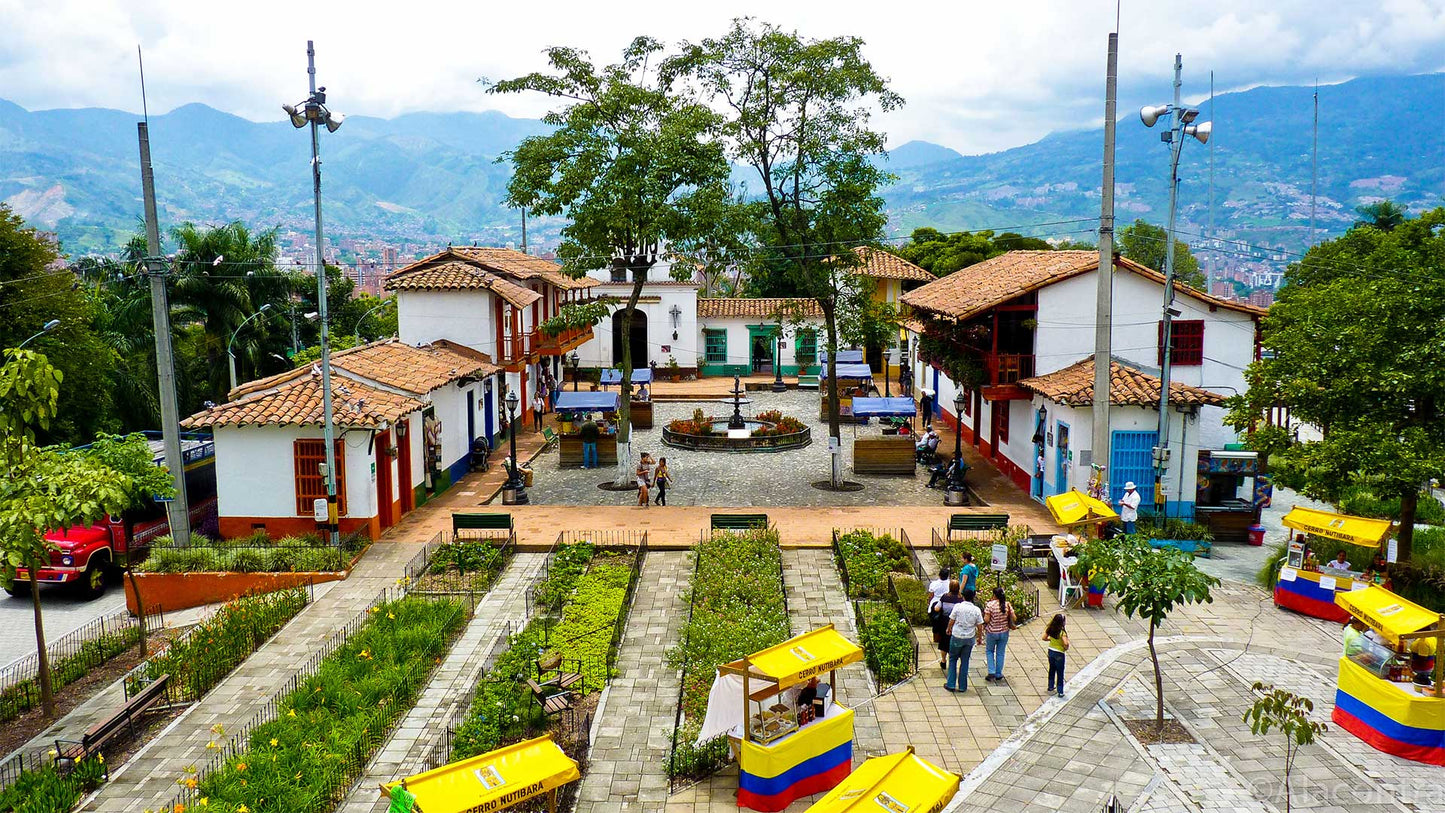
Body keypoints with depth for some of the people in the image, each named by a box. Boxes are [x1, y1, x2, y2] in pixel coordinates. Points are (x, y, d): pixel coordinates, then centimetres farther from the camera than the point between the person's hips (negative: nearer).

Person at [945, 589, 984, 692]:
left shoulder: (958, 606, -10)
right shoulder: (976, 610, -5)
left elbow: (951, 621, -4)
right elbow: (980, 626, 0)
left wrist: (949, 629, 16)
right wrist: (980, 638, 15)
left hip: (957, 637, -2)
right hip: (969, 638, 2)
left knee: (952, 660, 13)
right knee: (965, 662, 12)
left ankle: (951, 684, 11)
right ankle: (962, 686, 16)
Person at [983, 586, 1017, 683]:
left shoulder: (990, 605, -17)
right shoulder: (1008, 604, -8)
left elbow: (986, 620, -19)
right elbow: (1014, 619, -6)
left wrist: (984, 617, 2)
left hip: (991, 632, -2)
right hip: (1004, 632, 2)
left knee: (989, 651, 17)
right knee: (1000, 653, 15)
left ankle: (991, 672, 7)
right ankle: (998, 674, 20)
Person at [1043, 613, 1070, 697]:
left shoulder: (1050, 629, -7)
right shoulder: (1062, 632, -25)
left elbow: (1044, 638, 1)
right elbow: (1066, 643, -35)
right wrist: (1066, 648, -14)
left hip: (1050, 651, 6)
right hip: (1059, 654, -6)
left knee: (1052, 669, 24)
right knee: (1060, 672, 9)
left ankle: (1050, 687, 37)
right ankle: (1060, 692, 16)